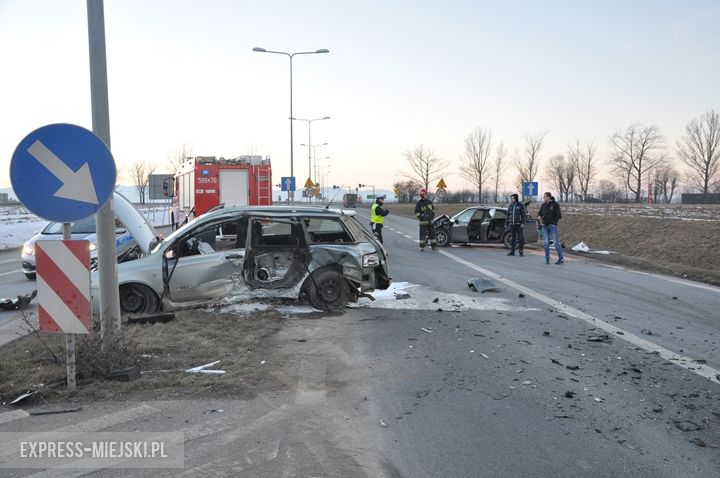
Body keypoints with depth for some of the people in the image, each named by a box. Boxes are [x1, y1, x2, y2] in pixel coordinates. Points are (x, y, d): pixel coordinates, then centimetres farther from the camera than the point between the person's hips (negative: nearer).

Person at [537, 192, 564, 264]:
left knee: (555, 242, -6)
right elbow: (539, 213, 14)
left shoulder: (555, 205, -7)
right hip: (545, 226, 4)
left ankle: (561, 258, 6)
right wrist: (539, 217, -8)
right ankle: (547, 259, 6)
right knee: (546, 243, -1)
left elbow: (559, 215, -9)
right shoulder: (543, 205, 8)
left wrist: (554, 223, -14)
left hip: (553, 226, -4)